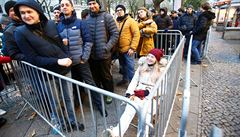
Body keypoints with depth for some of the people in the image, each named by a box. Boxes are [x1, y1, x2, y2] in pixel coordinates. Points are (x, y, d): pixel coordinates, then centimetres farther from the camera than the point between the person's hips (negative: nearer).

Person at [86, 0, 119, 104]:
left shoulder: (107, 17, -4)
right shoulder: (87, 19, 6)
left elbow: (115, 34, -8)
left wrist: (107, 47, -16)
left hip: (104, 54, -3)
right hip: (91, 55, 4)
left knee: (106, 76, 10)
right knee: (95, 76, 18)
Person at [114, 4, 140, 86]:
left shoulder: (131, 21, -6)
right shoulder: (115, 22, 8)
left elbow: (136, 34, -11)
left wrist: (132, 48, -16)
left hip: (128, 49, -5)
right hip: (119, 49, 5)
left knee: (130, 67, 1)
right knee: (123, 66, 19)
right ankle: (125, 79, 38)